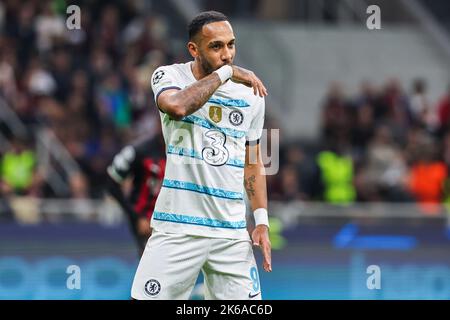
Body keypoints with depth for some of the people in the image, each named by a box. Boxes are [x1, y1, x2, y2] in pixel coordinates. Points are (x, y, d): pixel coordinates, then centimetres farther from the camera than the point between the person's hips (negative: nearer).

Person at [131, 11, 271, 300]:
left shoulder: (250, 94, 9)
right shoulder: (170, 76, -2)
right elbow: (177, 106, -27)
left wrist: (262, 220, 10)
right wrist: (225, 73, -18)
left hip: (232, 232, 3)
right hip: (177, 228, -3)